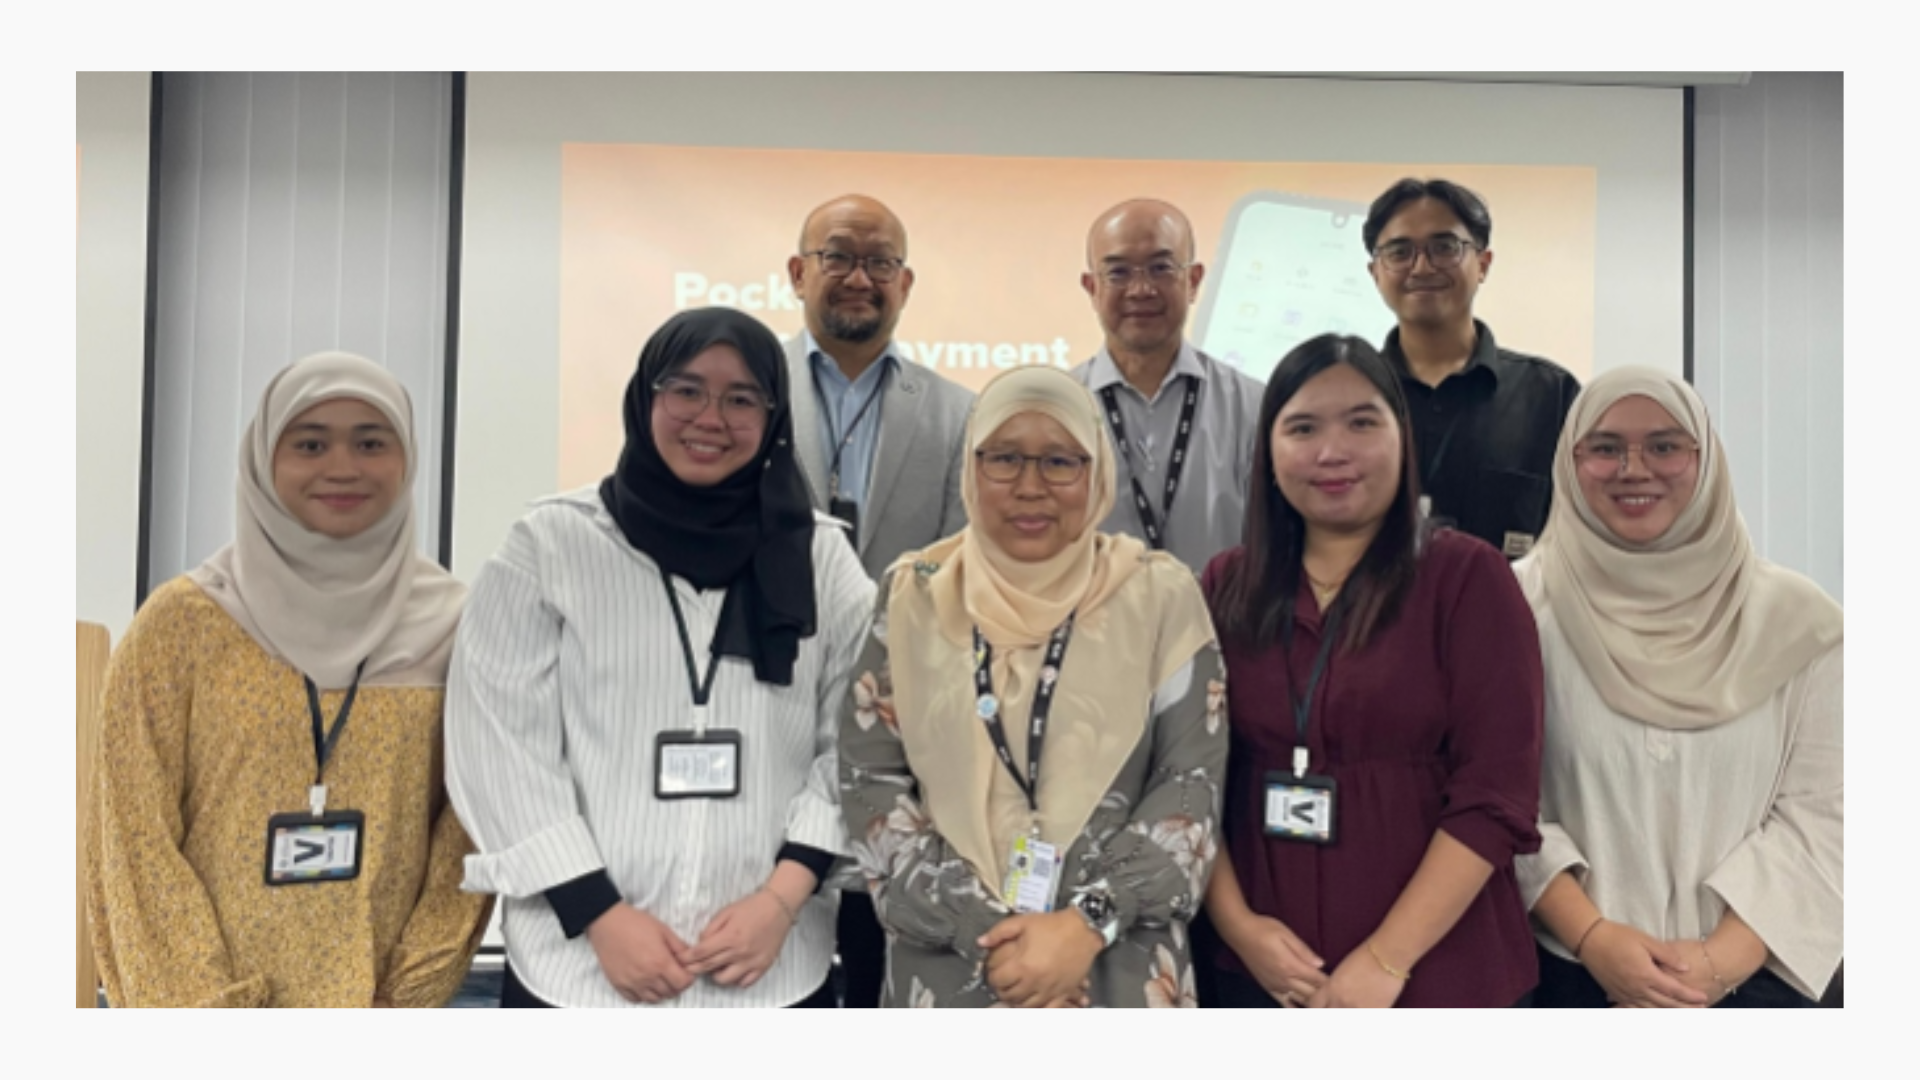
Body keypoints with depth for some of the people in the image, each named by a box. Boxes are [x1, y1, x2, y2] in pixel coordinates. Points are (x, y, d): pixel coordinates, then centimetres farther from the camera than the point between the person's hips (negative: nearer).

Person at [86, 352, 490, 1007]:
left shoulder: (453, 626, -1)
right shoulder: (182, 621, -4)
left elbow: (475, 828, 0)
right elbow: (135, 838, -4)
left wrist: (411, 996, -6)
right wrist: (201, 1013, -8)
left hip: (377, 1002, 1)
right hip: (209, 998, -1)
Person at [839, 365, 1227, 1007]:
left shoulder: (1160, 596, -2)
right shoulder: (913, 596, 1)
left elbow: (1193, 782, -5)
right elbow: (869, 780, -2)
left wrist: (1086, 924, -14)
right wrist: (982, 930, -11)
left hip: (1123, 972, 0)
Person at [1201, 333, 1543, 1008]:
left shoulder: (1468, 577, -6)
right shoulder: (1227, 588, 3)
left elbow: (1495, 795, -12)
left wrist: (1387, 960, -15)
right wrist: (1236, 925, -9)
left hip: (1434, 975, -2)